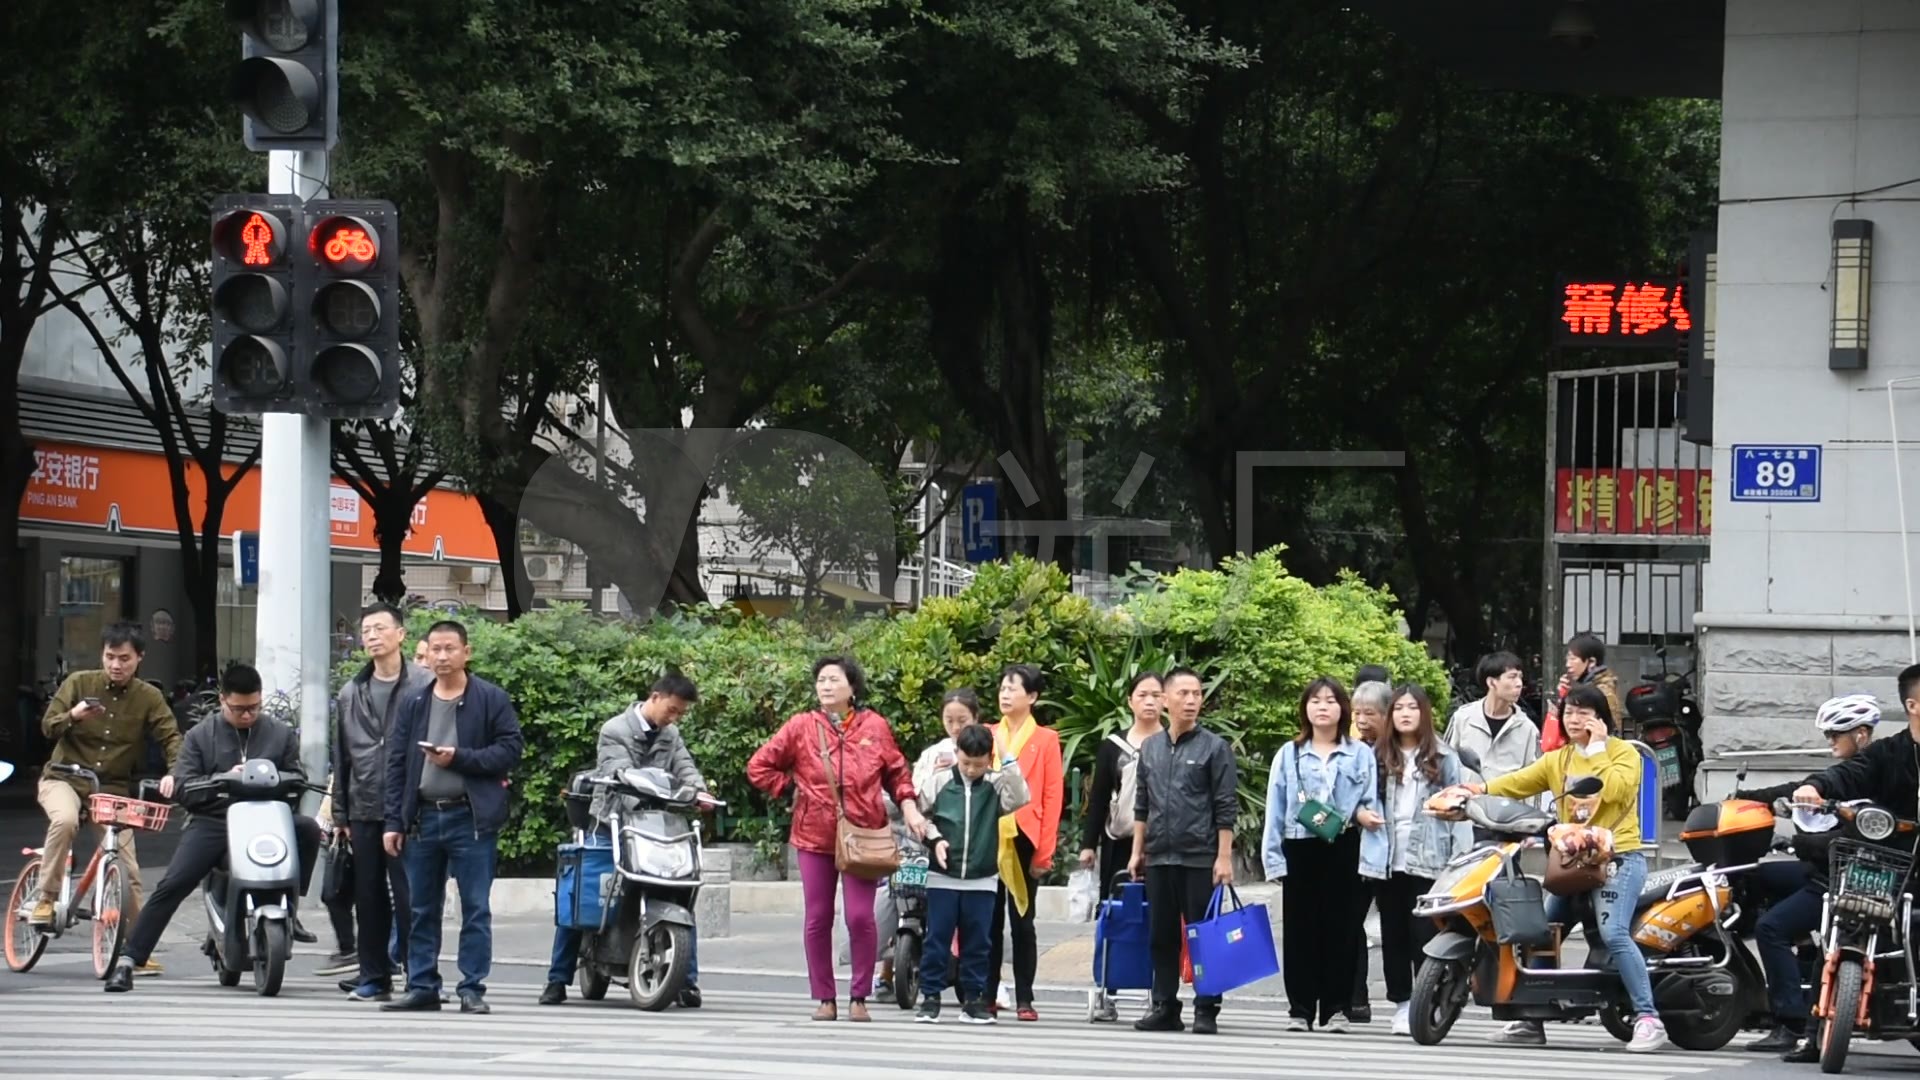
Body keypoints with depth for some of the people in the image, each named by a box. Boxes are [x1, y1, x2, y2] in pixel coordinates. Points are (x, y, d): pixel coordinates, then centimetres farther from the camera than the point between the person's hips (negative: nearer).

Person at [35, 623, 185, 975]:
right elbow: (48, 726, -4)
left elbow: (171, 737, -6)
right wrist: (72, 715, -27)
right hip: (65, 777, -1)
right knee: (65, 820, -35)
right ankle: (45, 899, -19)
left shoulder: (148, 697, -1)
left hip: (113, 788, 1)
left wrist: (173, 771, -27)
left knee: (128, 869, -5)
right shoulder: (79, 683, -3)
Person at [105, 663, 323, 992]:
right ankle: (127, 961, -15)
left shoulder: (281, 734, 13)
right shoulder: (200, 736, 11)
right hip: (214, 821, -1)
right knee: (172, 885, -18)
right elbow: (183, 784, 2)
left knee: (308, 829, -27)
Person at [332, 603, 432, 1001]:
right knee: (369, 898, 8)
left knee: (409, 895, -6)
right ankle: (373, 975, 15)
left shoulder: (425, 685, -2)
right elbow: (341, 759, 17)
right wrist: (340, 814, 14)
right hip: (364, 811, 5)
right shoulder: (351, 694, 15)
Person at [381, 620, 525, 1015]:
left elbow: (511, 748, -6)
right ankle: (422, 986, 14)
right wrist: (394, 820, 4)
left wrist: (460, 758, -15)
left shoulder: (491, 700, 0)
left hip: (471, 818, -4)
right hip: (424, 816, 4)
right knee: (421, 909, 8)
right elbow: (396, 764, 11)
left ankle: (472, 989, 2)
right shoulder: (414, 704, 11)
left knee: (476, 908, -2)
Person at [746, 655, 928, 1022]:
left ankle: (859, 998, 3)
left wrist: (909, 808, -1)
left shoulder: (874, 726, 4)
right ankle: (825, 999, 12)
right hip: (815, 838, 1)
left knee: (861, 917, -7)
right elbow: (758, 767, 8)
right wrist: (792, 787, 2)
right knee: (818, 920, 4)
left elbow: (897, 772, 12)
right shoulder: (801, 727, 3)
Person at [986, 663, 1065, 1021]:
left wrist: (1044, 850, -7)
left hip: (1023, 839, -3)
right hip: (988, 837, 3)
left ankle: (1024, 1000, 4)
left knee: (1022, 920, 1)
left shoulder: (1045, 740, 2)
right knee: (990, 919, 5)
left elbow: (1053, 796, -2)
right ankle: (987, 995, 9)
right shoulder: (987, 736, 12)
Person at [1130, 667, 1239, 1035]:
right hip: (1158, 858, 5)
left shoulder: (1214, 748, -2)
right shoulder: (1150, 748, 11)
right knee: (1161, 936, 8)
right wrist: (1137, 851, 12)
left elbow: (1226, 808, -5)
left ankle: (1206, 1011, 2)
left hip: (1199, 858, -4)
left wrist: (1224, 857, -10)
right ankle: (1165, 1008, 15)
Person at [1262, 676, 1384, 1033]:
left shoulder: (1361, 755, 6)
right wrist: (1274, 857, 1)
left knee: (1341, 928, 1)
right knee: (1300, 930, 3)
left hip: (1343, 849, -1)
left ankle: (1336, 1008, 6)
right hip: (1300, 849, 1)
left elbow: (1372, 805, 4)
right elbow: (1275, 809, 7)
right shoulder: (1289, 755, 9)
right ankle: (1300, 1008, 7)